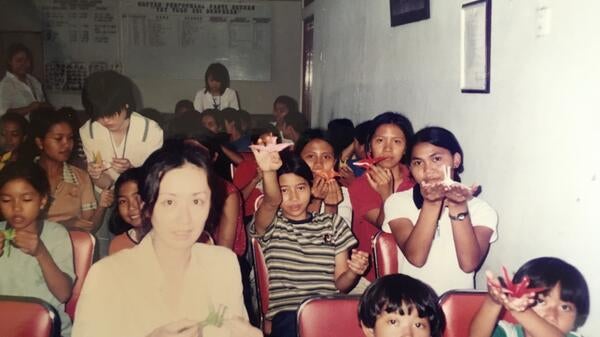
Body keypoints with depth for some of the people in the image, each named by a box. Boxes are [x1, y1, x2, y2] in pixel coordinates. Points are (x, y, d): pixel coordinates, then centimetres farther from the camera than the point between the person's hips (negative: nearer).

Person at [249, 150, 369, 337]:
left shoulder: (333, 224, 18)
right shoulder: (270, 225, 11)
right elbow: (271, 201, -14)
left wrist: (353, 272, -6)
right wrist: (268, 172, -35)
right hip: (288, 314, -2)